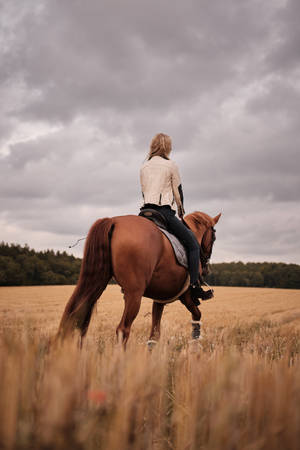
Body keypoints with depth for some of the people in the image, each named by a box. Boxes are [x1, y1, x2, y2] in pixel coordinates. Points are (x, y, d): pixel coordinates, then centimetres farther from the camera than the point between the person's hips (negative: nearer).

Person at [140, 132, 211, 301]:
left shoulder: (144, 167, 17)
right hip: (165, 211, -6)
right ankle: (194, 284, -11)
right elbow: (178, 192, 5)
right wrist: (181, 209, 20)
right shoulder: (171, 165, 1)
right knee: (193, 244, 1)